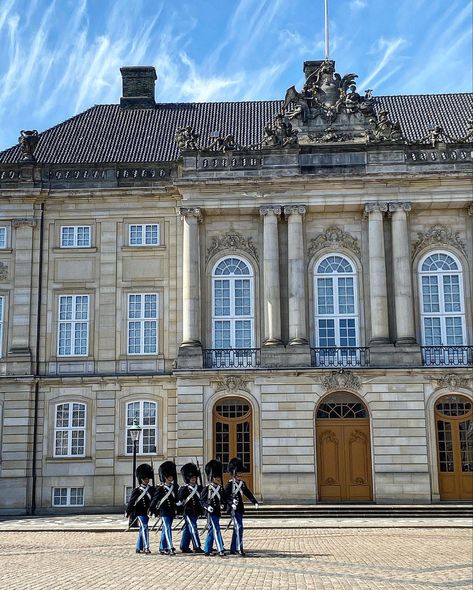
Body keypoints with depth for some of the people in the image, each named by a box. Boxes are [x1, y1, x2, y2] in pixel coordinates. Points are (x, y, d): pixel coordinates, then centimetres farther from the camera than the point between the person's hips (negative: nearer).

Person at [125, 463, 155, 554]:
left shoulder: (152, 489, 6)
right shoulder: (137, 490, -5)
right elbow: (131, 502, -3)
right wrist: (127, 512, -4)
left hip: (147, 512, 5)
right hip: (140, 512, -5)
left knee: (142, 529, 13)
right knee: (145, 527, -17)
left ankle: (139, 548, 23)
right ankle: (146, 547, -21)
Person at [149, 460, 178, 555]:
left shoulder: (174, 487, 8)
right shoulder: (161, 488, -9)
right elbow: (155, 499, -5)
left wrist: (176, 509, 14)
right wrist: (151, 510, -3)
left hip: (171, 511, 6)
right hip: (164, 511, -6)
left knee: (165, 530, 14)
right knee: (167, 529, -12)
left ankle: (162, 548, 22)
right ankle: (170, 548, -17)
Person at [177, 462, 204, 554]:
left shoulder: (199, 488, 10)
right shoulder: (184, 488, -8)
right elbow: (179, 500, -8)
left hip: (196, 512, 6)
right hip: (188, 512, -6)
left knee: (187, 529, 14)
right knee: (193, 528, -11)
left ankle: (184, 547, 21)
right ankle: (197, 547, -11)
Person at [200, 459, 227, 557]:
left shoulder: (221, 488, 10)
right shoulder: (207, 488, -6)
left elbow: (224, 499, 12)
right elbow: (202, 500, -5)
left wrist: (223, 505, -8)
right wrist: (207, 507, -19)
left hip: (217, 512, 6)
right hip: (211, 512, -6)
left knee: (211, 530, 14)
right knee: (216, 530, -11)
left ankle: (207, 550, 25)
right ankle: (220, 550, -13)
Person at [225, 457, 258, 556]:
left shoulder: (242, 483, 12)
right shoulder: (230, 484, -8)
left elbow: (248, 494, 13)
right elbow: (225, 496, -13)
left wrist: (255, 502, 0)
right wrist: (231, 504, -28)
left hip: (240, 508, 7)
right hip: (234, 509, -7)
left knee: (236, 528, 12)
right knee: (239, 527, -15)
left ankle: (233, 549, 21)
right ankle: (240, 548, -17)